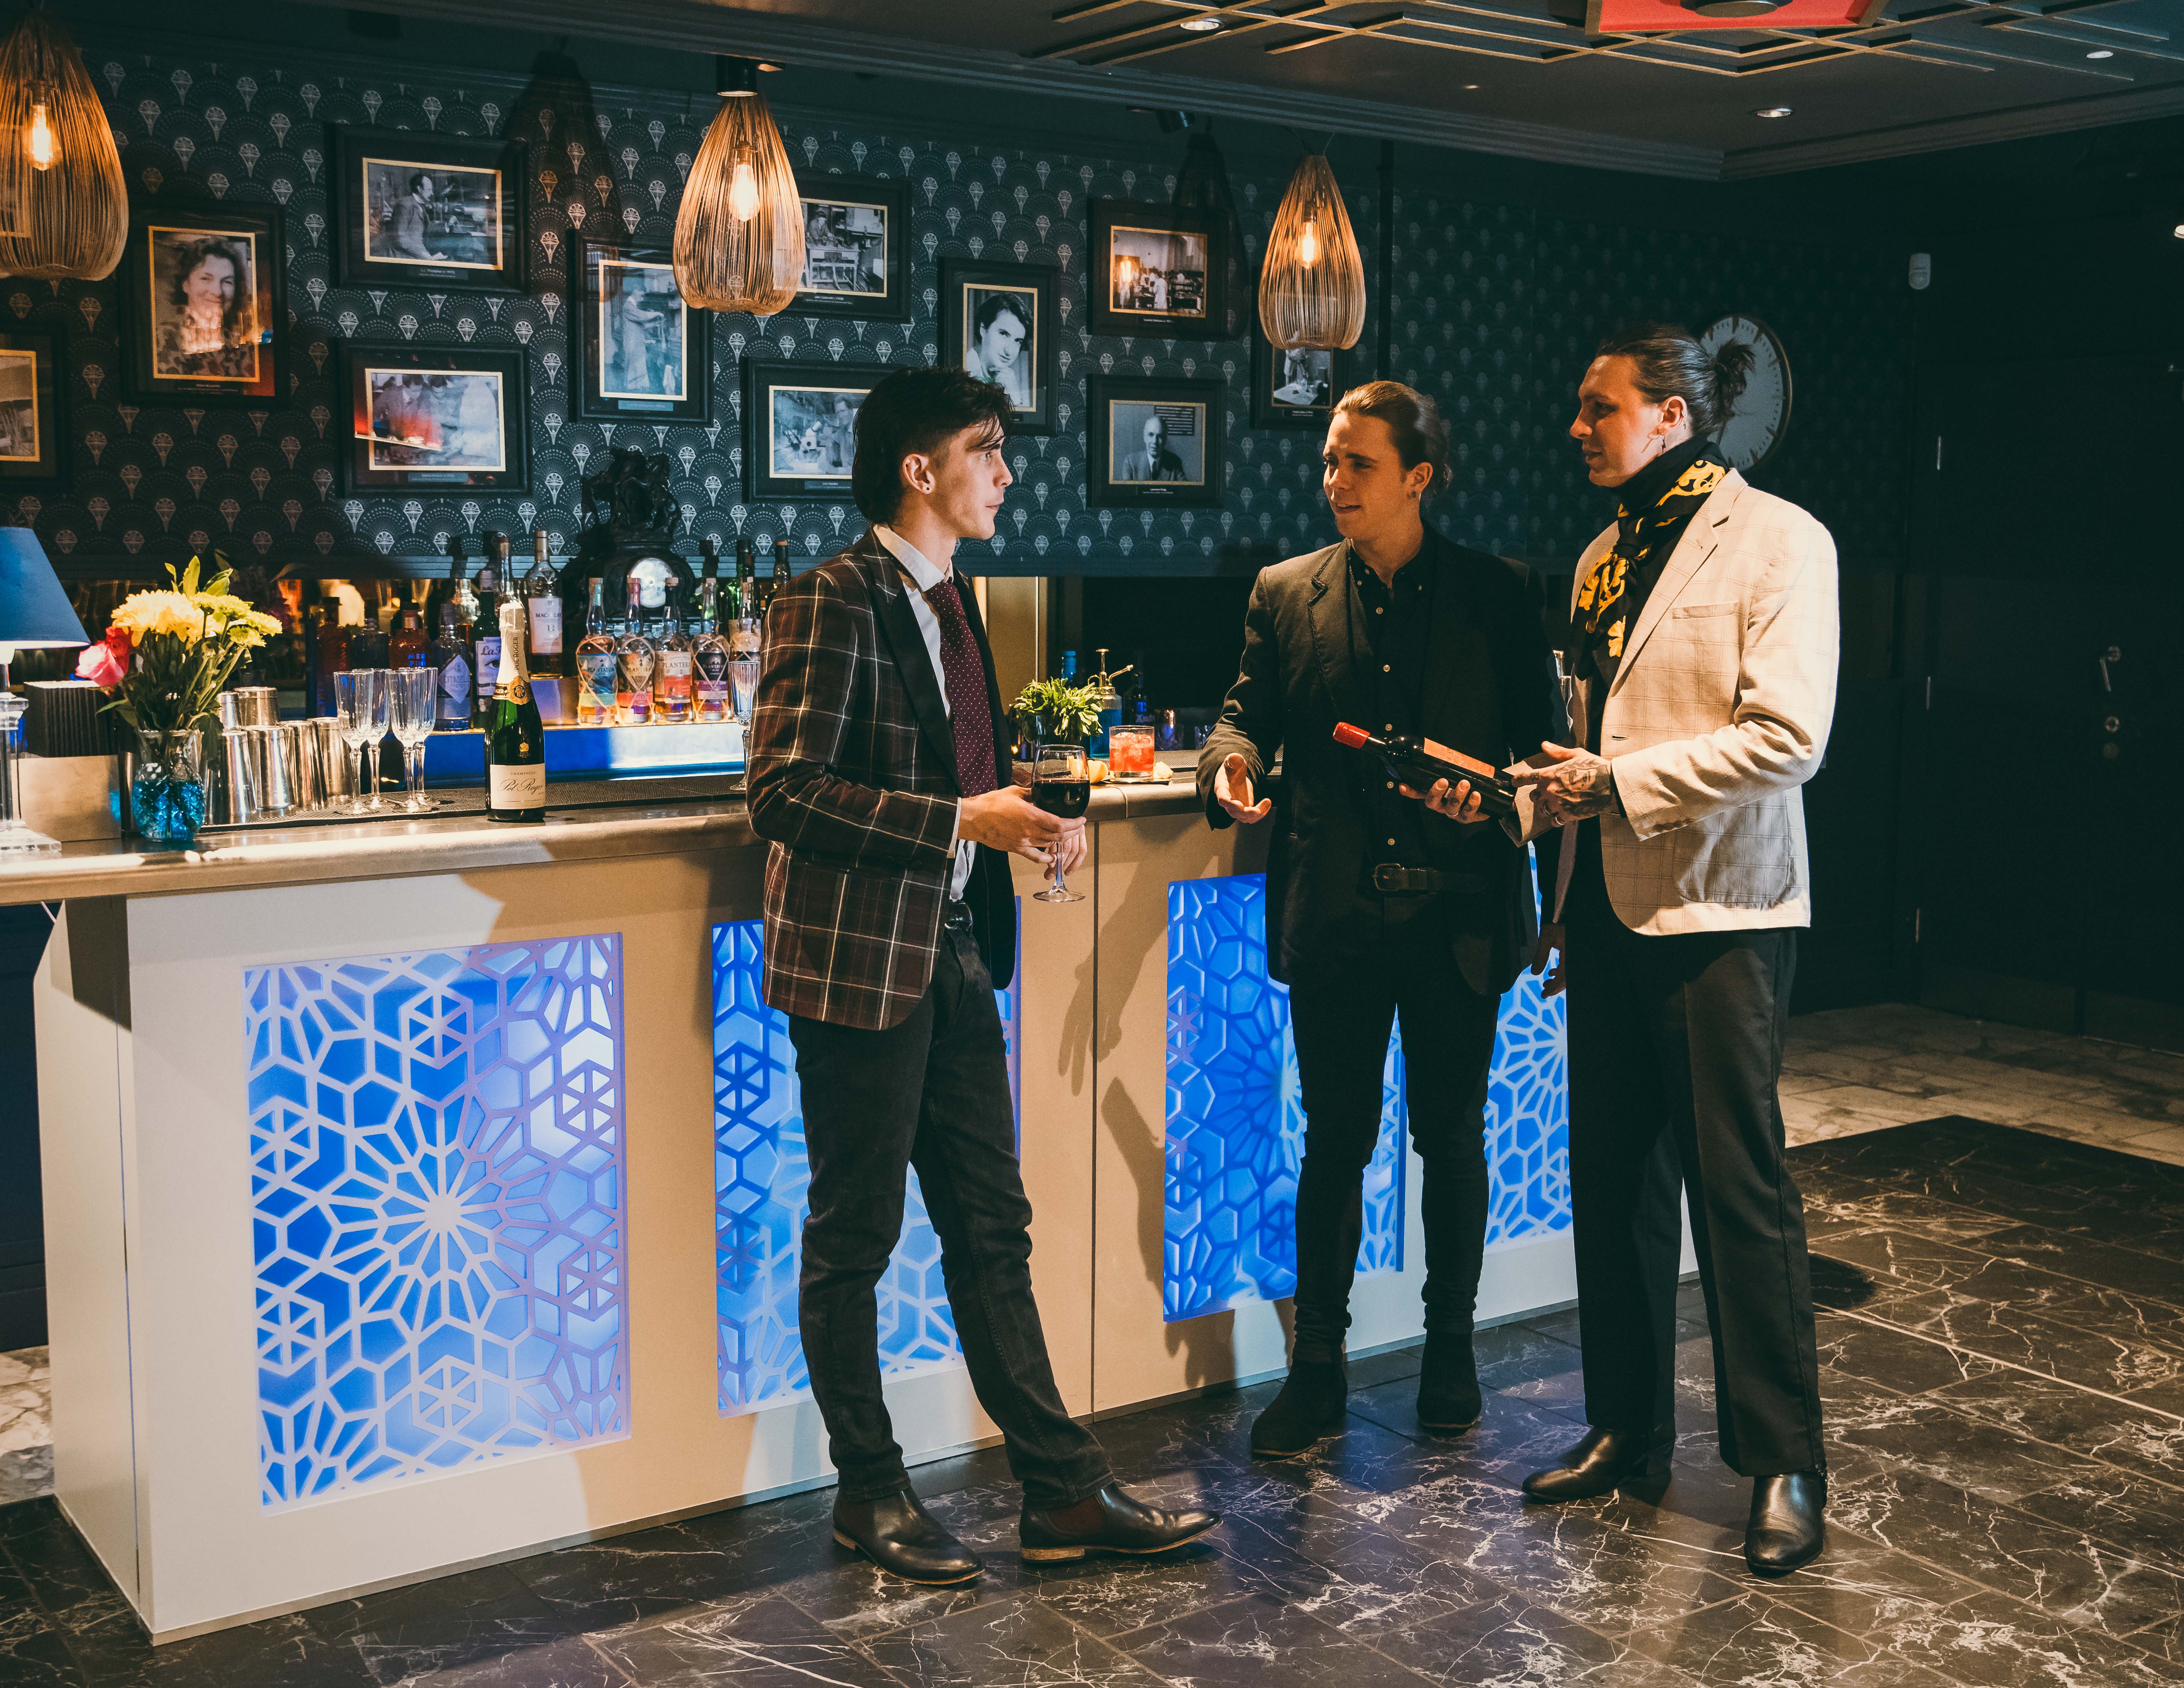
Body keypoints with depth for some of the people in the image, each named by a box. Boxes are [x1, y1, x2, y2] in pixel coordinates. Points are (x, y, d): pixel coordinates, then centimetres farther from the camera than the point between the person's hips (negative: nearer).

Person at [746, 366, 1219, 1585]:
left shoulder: (953, 600, 15)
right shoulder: (833, 602, -13)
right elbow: (786, 792, -20)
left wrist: (1026, 814, 5)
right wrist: (962, 822, -23)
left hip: (956, 949, 9)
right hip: (863, 960, -8)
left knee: (994, 1229, 12)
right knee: (854, 1239, 6)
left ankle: (1067, 1493, 18)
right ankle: (871, 1495, 21)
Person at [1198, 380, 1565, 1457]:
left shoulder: (1500, 597, 3)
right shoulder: (1286, 594, 7)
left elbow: (1543, 741, 4)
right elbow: (1248, 709, 11)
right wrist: (1231, 761, -12)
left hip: (1457, 912, 0)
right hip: (1335, 913, 1)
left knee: (1453, 1137, 10)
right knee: (1334, 1141, 5)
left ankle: (1450, 1349, 27)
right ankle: (1317, 1368, 15)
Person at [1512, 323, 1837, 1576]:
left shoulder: (1778, 541, -8)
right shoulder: (1608, 555, 15)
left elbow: (1787, 736, -18)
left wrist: (1619, 785, -17)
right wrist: (1524, 796, 10)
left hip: (1720, 910, -7)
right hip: (1613, 902, 7)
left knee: (1739, 1187, -2)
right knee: (1615, 1178, 11)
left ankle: (1785, 1464, 10)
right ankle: (1630, 1429, 24)